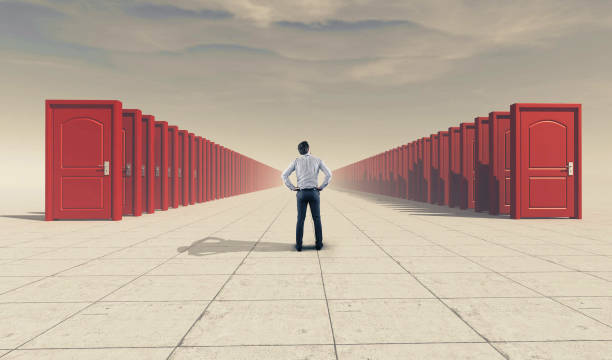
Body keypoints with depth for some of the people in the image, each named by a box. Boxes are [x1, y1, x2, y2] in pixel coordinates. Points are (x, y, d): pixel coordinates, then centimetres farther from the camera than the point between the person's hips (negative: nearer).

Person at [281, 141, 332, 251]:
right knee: (317, 219, 9)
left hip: (301, 193, 0)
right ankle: (318, 243, 10)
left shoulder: (296, 161, 2)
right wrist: (321, 187, 2)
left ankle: (299, 245, 4)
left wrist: (292, 188, 3)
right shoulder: (317, 160, 1)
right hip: (314, 193, 0)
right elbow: (329, 174, -6)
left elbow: (284, 176, -3)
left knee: (300, 220, 5)